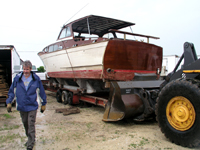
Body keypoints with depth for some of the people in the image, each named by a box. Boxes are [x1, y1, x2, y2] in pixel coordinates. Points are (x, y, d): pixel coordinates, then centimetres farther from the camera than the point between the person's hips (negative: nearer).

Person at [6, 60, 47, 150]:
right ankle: (30, 139, 38)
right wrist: (9, 102, 5)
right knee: (25, 124, 17)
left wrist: (43, 104, 8)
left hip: (32, 106, -3)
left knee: (31, 125, -2)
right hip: (21, 106, 3)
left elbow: (41, 92, 4)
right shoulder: (17, 78, -2)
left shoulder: (36, 79, -5)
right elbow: (12, 91, 9)